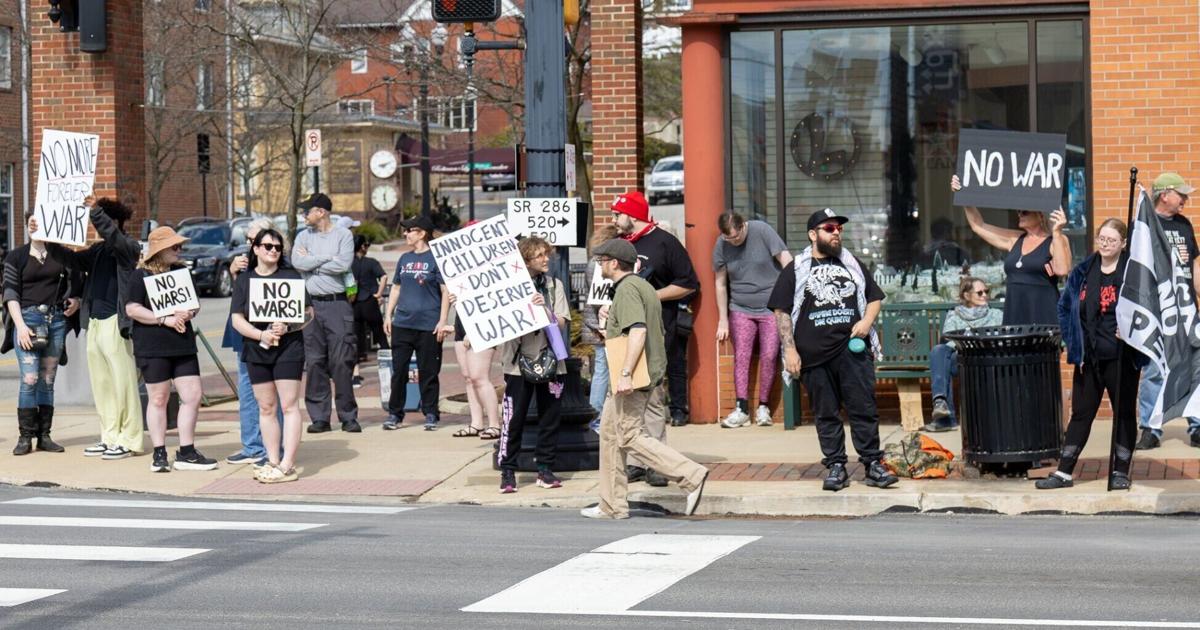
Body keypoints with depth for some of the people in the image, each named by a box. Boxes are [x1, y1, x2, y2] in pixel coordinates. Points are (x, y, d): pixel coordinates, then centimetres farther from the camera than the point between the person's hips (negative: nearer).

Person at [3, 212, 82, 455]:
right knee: (29, 379, -11)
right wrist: (20, 325, -10)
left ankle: (44, 435, 8)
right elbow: (10, 293, 0)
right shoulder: (16, 257, 5)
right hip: (28, 317, -3)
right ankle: (25, 437, -7)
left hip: (57, 319, 3)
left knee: (48, 379, 5)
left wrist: (75, 300, -3)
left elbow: (77, 282, 17)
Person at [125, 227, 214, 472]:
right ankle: (159, 454, 10)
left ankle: (186, 453, 10)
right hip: (152, 347, -5)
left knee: (192, 396, 1)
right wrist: (165, 319, -17)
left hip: (183, 344, 5)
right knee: (158, 398, 2)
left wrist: (189, 313, -4)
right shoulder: (140, 275, -4)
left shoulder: (182, 271, 14)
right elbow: (132, 309, -11)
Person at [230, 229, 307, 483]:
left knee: (289, 406, -7)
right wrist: (261, 334, -14)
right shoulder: (244, 280, 9)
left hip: (288, 348, -3)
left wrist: (287, 326, -16)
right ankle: (273, 461, 14)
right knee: (266, 408, 7)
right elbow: (237, 319, 2)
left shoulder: (291, 276, 4)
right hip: (256, 348, 3)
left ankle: (287, 465, -9)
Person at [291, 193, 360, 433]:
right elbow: (297, 262, -5)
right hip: (311, 305, 3)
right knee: (314, 362, 2)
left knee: (342, 362, -5)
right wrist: (328, 258, -6)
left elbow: (344, 264, -13)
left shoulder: (343, 235, 3)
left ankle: (348, 416, 1)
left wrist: (311, 261, -4)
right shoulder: (304, 236, 12)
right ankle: (319, 417, 8)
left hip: (337, 304, -3)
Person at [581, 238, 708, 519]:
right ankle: (612, 505, 18)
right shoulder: (643, 286, 18)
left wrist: (625, 374, -31)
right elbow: (657, 332, 24)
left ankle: (691, 475, -14)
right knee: (610, 432, 15)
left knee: (631, 436, -11)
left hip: (634, 379, -11)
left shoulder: (626, 289, -15)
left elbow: (638, 331, -27)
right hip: (650, 374, 11)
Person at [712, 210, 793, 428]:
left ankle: (763, 407, 1)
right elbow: (720, 283, 6)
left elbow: (786, 260, -10)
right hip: (741, 310, 2)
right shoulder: (721, 245, -2)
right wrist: (722, 320, 7)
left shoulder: (762, 231, -10)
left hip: (771, 307, -2)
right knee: (741, 356, -8)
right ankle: (742, 408, -8)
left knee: (769, 356, -8)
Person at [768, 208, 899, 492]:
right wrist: (790, 350, -5)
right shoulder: (795, 271, 7)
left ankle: (873, 464, 2)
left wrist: (867, 320, 0)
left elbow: (875, 297, 22)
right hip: (814, 355, -1)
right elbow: (781, 312, 4)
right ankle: (836, 466, 10)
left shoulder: (853, 265, 16)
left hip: (853, 350, 1)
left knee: (864, 409, -3)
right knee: (826, 414, 3)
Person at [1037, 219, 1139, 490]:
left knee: (1124, 412, 6)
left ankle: (1121, 471, 16)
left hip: (1121, 357, -4)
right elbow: (1064, 307, 17)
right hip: (1089, 358, 4)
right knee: (1081, 414, 9)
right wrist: (1072, 340, 9)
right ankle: (1064, 472, 13)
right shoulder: (1083, 272, 7)